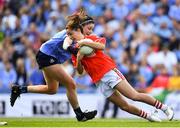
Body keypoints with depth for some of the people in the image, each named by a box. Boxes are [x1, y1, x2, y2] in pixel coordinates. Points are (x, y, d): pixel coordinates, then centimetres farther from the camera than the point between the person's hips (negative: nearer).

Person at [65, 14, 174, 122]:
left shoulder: (91, 38, 1)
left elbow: (102, 46, -20)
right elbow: (80, 71, 7)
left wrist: (85, 42, -21)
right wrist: (78, 59, -11)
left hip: (109, 71, -4)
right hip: (99, 81, 4)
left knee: (134, 96, -13)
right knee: (124, 106, -3)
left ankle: (164, 107, -4)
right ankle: (148, 116, 11)